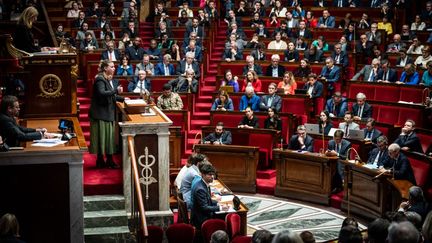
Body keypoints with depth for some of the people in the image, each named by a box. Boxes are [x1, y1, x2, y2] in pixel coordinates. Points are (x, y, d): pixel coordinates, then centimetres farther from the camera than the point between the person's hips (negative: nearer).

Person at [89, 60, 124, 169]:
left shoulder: (112, 80, 13)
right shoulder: (100, 80, -14)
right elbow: (101, 93, -29)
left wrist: (123, 99, 8)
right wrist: (115, 90, -32)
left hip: (109, 112, 8)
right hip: (100, 112, -8)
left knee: (109, 135, 9)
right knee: (101, 135, -2)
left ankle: (109, 160, 15)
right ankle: (100, 160, 7)